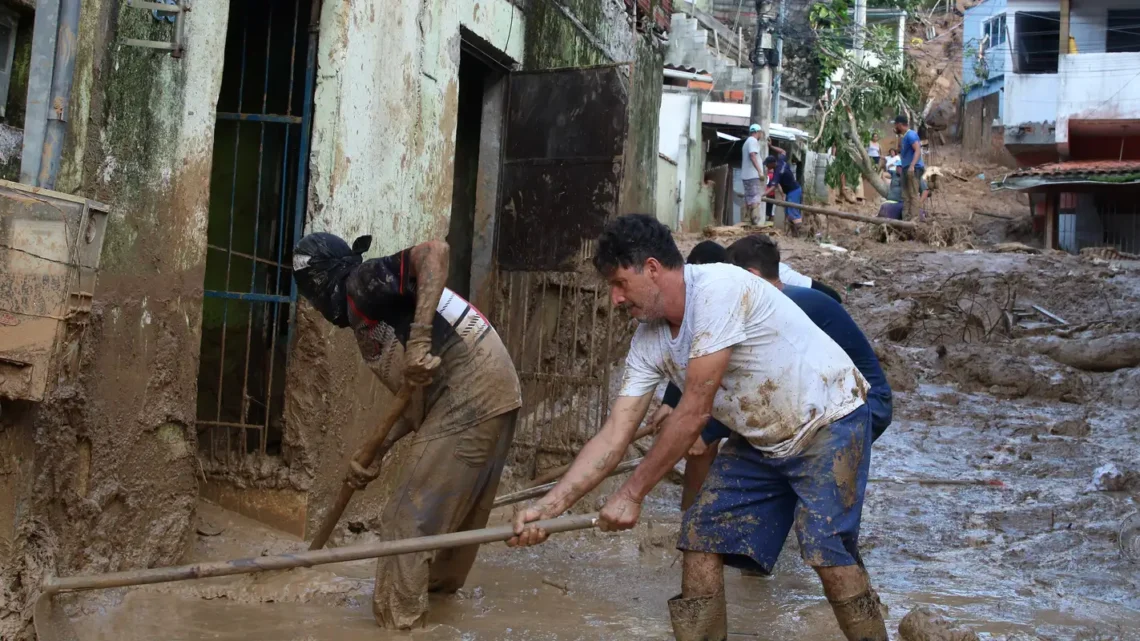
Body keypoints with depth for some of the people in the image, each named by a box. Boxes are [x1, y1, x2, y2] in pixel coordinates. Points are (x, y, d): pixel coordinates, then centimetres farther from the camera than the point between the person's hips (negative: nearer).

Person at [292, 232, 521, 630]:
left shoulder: (362, 283, -5)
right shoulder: (369, 320, 23)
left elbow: (434, 251, -22)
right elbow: (418, 397, 21)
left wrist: (419, 339, -27)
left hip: (467, 401, -10)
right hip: (492, 395, 10)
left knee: (408, 520, -2)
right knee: (457, 509, 28)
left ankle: (397, 623, 5)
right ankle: (439, 583, 47)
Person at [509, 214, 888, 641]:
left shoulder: (718, 289, -28)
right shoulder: (649, 341, -4)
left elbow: (695, 411, -27)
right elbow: (613, 437, -6)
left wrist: (632, 494, -20)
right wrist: (550, 505, -16)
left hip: (830, 421, -7)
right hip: (759, 442, 8)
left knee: (828, 553, -20)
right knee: (701, 541, -1)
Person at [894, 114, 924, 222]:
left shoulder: (911, 134, -10)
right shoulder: (904, 136, 20)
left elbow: (918, 150, -22)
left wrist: (912, 166, -33)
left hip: (913, 169, -10)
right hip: (906, 169, 10)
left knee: (913, 195, -12)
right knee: (906, 196, 8)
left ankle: (913, 219, -15)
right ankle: (906, 219, 10)